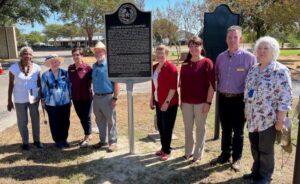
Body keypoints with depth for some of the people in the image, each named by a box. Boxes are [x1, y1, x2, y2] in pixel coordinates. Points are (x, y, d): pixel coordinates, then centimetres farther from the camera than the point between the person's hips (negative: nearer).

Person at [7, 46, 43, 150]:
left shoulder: (36, 68, -5)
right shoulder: (14, 68, -9)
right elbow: (11, 85, -4)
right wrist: (9, 100, -3)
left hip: (34, 98, 2)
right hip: (20, 99, -2)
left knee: (35, 119, 13)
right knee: (22, 121, 9)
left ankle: (36, 140, 31)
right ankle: (25, 142, 27)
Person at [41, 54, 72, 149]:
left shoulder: (65, 73, -1)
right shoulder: (45, 75, -3)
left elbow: (69, 86, 5)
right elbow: (43, 89, 4)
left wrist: (70, 98, 6)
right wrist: (43, 100, 7)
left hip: (65, 102, 1)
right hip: (51, 104, -1)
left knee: (65, 122, 9)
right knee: (54, 123, 7)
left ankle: (64, 139, 27)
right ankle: (58, 141, 23)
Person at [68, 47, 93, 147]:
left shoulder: (87, 67, -13)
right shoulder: (70, 68, 2)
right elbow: (69, 82, 10)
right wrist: (70, 94, 9)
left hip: (86, 97, -5)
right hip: (75, 98, 5)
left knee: (86, 117, 4)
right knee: (81, 118, 16)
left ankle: (86, 138, 17)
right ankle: (88, 135, 33)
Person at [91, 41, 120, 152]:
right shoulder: (94, 66, 10)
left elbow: (116, 82, -14)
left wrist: (115, 98, -17)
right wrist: (94, 94, 13)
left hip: (108, 97, -7)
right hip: (96, 97, 7)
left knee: (111, 121, 4)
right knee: (100, 121, 16)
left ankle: (113, 142, 17)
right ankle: (103, 141, 31)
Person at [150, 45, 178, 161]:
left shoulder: (171, 68, -14)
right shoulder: (154, 67, 10)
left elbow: (173, 87, -18)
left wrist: (167, 102, -20)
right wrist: (152, 99, 15)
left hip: (169, 103, -7)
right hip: (158, 102, 7)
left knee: (167, 127, 3)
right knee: (160, 126, 15)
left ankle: (167, 151, 18)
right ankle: (163, 148, 32)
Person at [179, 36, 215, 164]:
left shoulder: (207, 63, -7)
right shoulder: (185, 64, 7)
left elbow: (212, 84, -9)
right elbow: (182, 84, 11)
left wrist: (208, 102, -12)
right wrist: (181, 100, 8)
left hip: (201, 102, -4)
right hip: (186, 102, 4)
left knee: (200, 128, 9)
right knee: (188, 128, 13)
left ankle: (198, 154, 22)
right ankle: (188, 151, 30)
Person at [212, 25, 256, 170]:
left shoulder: (249, 57, -9)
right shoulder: (221, 57, 6)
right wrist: (217, 89, 8)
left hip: (239, 99, -4)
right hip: (223, 98, 4)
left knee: (238, 131, 9)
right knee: (225, 129, 16)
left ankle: (236, 158, 26)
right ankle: (225, 155, 32)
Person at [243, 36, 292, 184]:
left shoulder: (280, 71, -13)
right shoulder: (253, 70, 7)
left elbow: (285, 98, -16)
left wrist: (280, 120, -16)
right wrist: (246, 110, 15)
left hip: (268, 119, -6)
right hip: (253, 118, 6)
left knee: (265, 149, 9)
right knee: (255, 147, 17)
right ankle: (256, 171, 37)